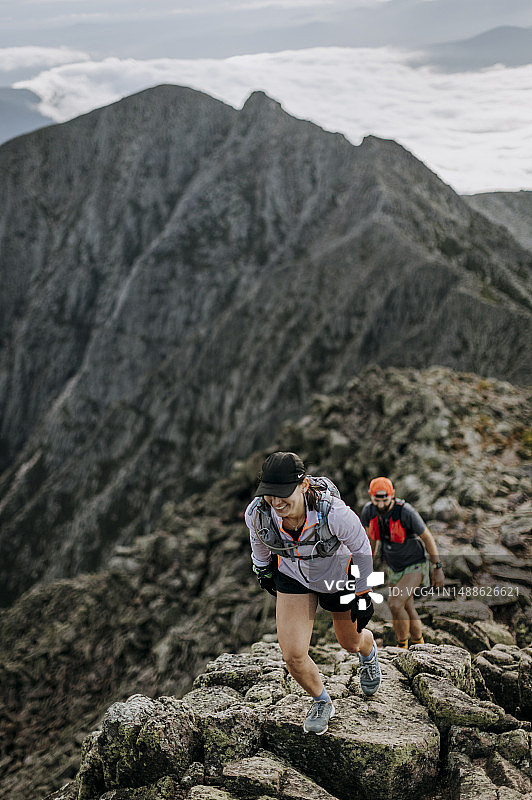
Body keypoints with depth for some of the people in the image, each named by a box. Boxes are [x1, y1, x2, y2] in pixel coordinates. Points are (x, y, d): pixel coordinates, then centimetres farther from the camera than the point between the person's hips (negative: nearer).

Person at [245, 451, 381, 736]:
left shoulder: (333, 513, -40)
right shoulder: (257, 513, -31)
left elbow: (361, 550, -19)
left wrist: (361, 595, -8)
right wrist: (262, 570, 12)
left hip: (338, 577, -2)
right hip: (293, 576, 2)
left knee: (351, 643, 21)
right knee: (293, 656, -9)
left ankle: (368, 652, 62)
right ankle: (321, 702, 24)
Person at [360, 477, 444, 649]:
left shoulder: (406, 512, -33)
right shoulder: (368, 511, -18)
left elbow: (428, 538, -18)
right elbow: (371, 538, 3)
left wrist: (438, 569, -12)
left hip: (415, 566, -5)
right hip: (393, 567, 5)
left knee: (394, 604, -21)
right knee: (406, 609, 16)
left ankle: (402, 642, 4)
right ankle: (419, 644, 41)